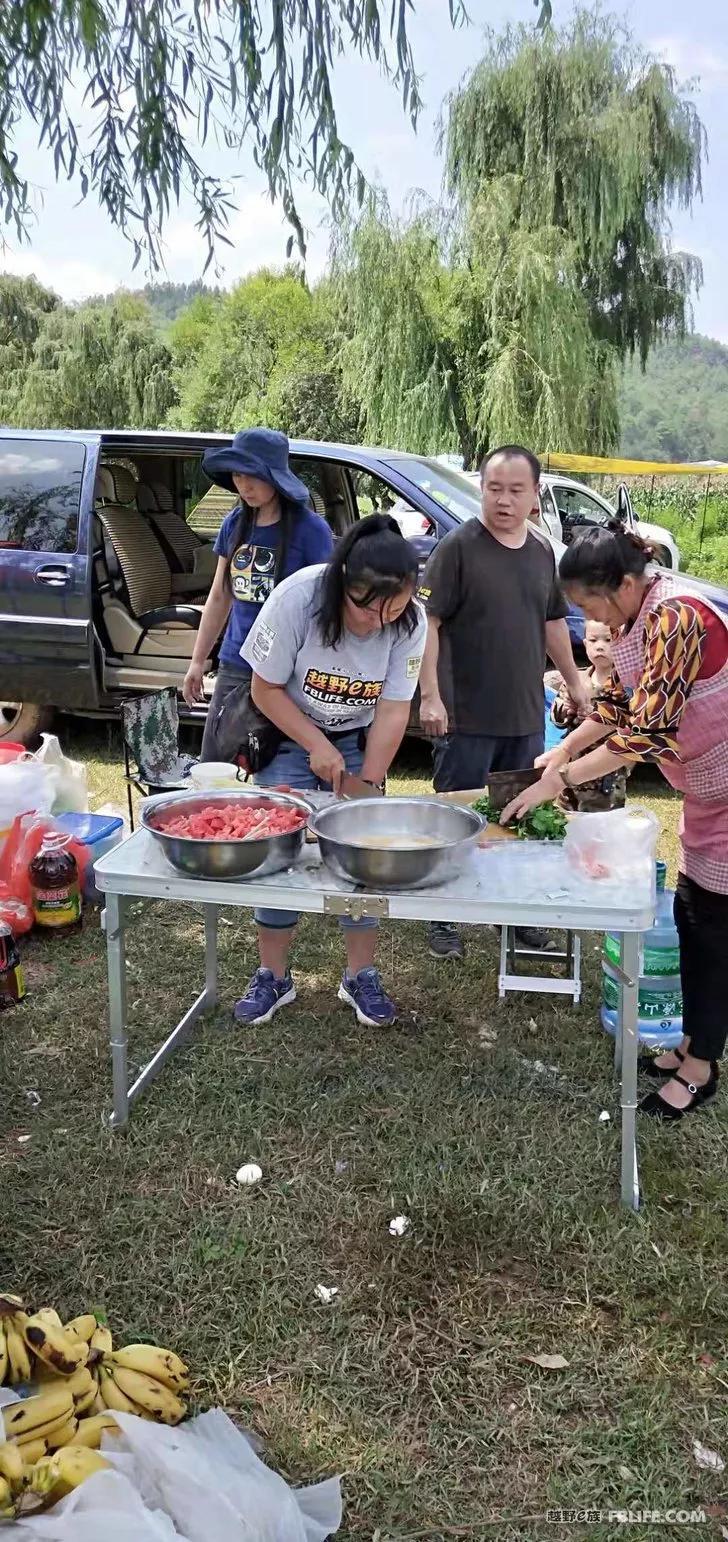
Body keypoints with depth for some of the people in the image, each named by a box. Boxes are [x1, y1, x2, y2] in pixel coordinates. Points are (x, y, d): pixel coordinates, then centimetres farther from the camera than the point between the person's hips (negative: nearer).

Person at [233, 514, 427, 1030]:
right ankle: (273, 977, 12)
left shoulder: (411, 620, -22)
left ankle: (361, 977, 13)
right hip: (290, 735, -1)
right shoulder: (297, 597, -28)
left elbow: (393, 711, -16)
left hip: (359, 741, 2)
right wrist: (318, 746, -20)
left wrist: (368, 786, -20)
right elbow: (266, 688, -17)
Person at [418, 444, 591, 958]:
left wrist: (574, 680, 22)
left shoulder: (542, 550, 9)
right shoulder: (458, 546, -9)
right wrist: (431, 696, -18)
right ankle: (444, 919, 20)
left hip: (526, 717, 6)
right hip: (466, 717, -5)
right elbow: (428, 622, -13)